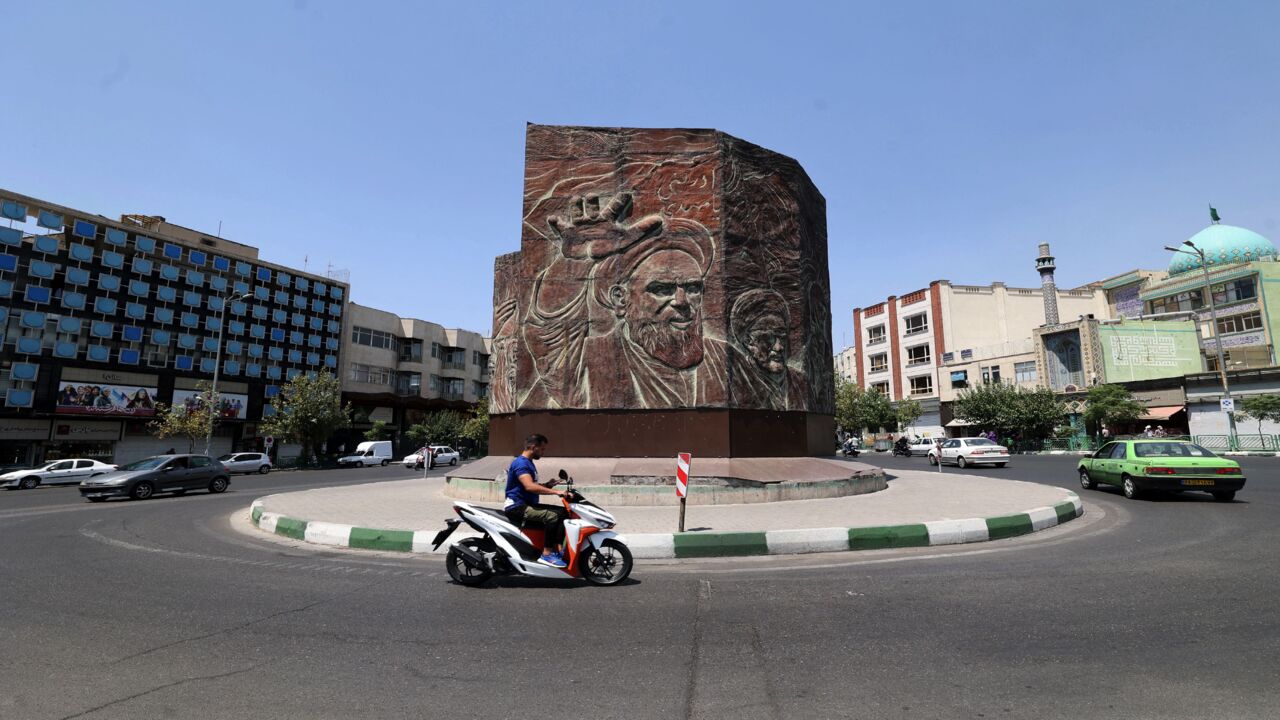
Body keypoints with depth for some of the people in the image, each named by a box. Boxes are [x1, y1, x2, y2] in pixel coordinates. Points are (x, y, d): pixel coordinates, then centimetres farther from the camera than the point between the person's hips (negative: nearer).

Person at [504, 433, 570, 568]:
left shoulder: (529, 463, 18)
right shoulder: (521, 463, -15)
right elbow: (529, 486, -30)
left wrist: (547, 485, 4)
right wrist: (554, 492, -32)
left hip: (528, 505, 10)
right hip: (517, 506, -10)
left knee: (563, 512, 2)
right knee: (551, 516, -28)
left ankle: (558, 549, -4)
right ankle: (547, 553, -21)